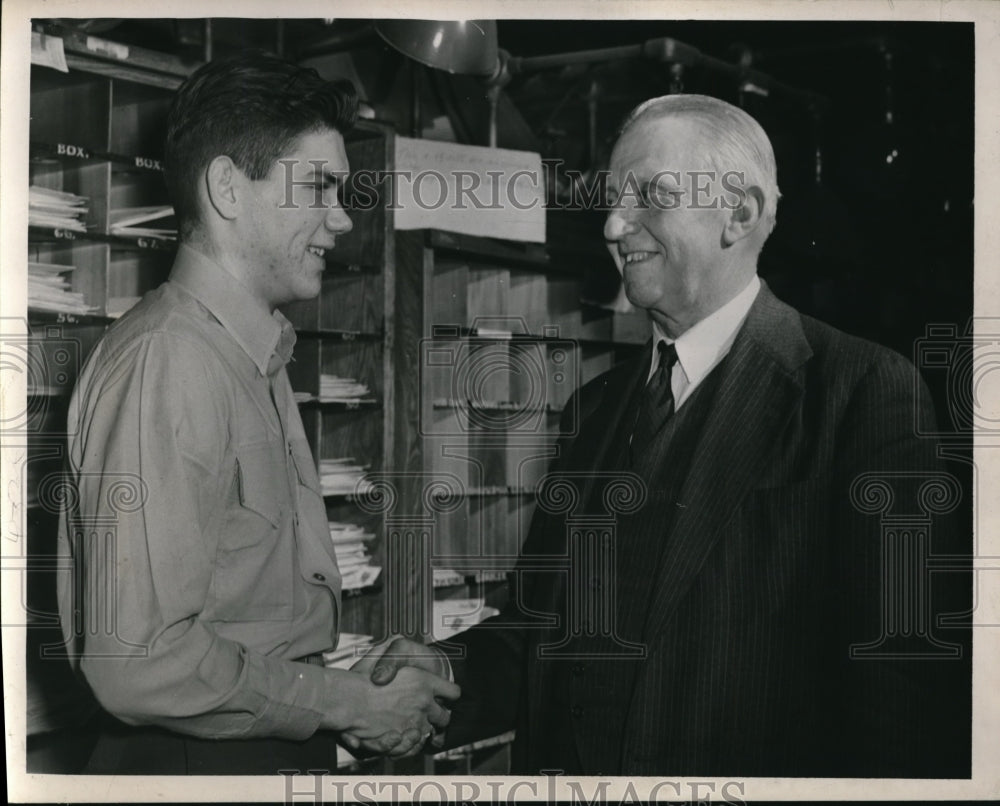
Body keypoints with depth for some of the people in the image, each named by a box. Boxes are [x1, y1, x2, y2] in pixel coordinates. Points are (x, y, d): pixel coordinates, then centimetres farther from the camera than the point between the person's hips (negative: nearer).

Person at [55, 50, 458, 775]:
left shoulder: (254, 356, 9)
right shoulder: (165, 361, -20)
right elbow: (139, 664, -25)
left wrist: (357, 671, 1)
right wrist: (351, 705, -16)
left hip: (282, 747, 9)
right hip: (201, 764, -9)